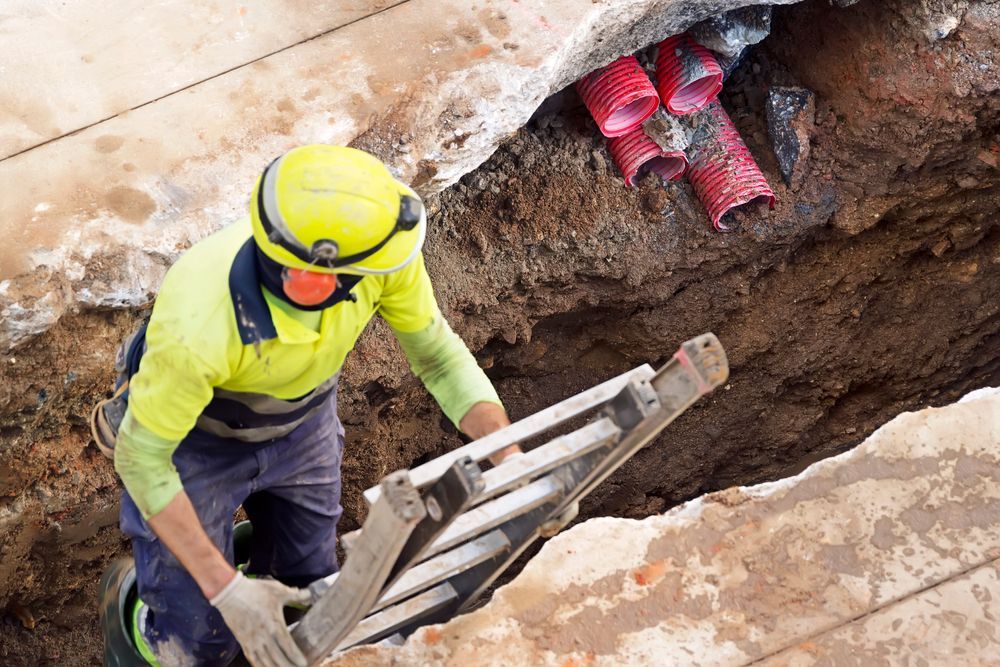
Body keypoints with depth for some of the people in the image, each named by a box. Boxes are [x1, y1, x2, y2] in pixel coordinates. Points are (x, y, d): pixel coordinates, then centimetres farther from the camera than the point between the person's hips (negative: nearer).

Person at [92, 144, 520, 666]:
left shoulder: (377, 252, -33)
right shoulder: (198, 327, -45)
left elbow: (438, 353, -14)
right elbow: (141, 459, -28)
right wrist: (227, 591, -31)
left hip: (303, 422, 4)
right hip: (194, 440, -4)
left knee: (308, 599, 15)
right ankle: (132, 602, 35)